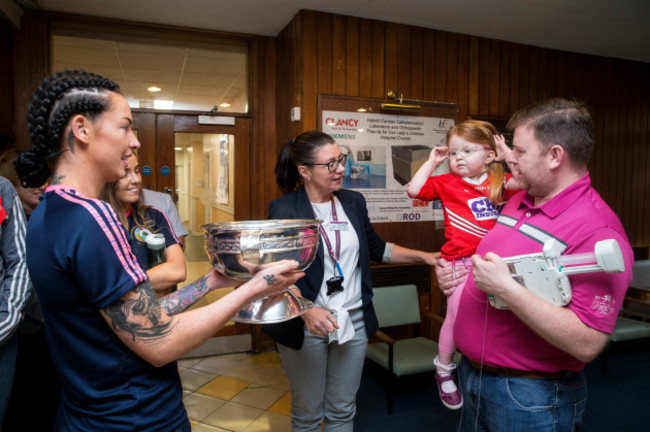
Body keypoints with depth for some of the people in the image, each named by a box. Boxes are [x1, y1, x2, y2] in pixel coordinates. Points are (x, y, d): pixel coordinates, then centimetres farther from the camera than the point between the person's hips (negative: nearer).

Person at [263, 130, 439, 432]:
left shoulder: (353, 202, 5)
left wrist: (424, 256, 9)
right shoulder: (284, 210, -11)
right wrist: (306, 310, -30)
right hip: (306, 326, -4)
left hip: (355, 322, 4)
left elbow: (376, 249, 16)